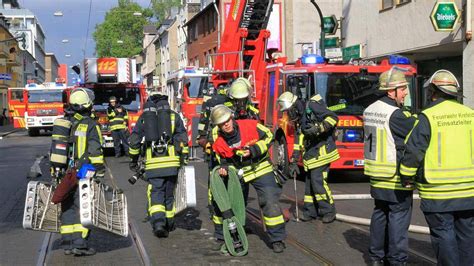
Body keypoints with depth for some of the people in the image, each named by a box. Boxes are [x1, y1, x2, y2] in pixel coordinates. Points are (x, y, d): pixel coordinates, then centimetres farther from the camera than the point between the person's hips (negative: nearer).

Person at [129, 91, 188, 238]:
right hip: (171, 161, 1)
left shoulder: (143, 118, 11)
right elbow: (182, 138, 3)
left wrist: (133, 160, 20)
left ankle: (158, 222, -23)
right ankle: (169, 224, 24)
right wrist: (184, 159, 6)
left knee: (156, 193, -2)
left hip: (152, 162, -1)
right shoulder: (174, 116, 10)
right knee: (169, 192, 14)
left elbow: (134, 141, 10)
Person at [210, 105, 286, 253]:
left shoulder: (249, 125, -22)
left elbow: (268, 136, -9)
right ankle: (222, 236, 28)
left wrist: (253, 150, -22)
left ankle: (277, 239, -4)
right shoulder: (217, 136, -13)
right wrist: (224, 167, -19)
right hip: (237, 173, 3)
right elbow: (222, 156, 2)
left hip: (259, 168, -3)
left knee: (270, 201, -12)